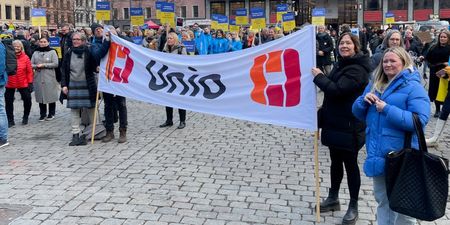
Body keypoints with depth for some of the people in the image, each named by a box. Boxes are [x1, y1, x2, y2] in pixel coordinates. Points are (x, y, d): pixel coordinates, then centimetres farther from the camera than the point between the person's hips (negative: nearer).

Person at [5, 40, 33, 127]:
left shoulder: (25, 57, -2)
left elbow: (29, 71, -1)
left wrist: (30, 83, -4)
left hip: (23, 84, 0)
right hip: (10, 84, 1)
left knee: (27, 100, 5)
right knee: (8, 102, 6)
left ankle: (25, 118, 28)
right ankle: (10, 120, 19)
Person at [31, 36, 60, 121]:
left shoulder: (52, 52, 2)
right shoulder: (35, 53, 13)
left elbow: (55, 64, -7)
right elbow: (31, 64, 11)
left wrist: (44, 65, -12)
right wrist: (36, 66, -11)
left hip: (49, 77, -3)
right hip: (38, 78, 3)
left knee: (51, 95, 1)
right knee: (40, 95, 5)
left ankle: (51, 114, 14)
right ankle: (42, 114, 14)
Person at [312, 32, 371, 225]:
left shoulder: (357, 69, -18)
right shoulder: (341, 64, 12)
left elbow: (336, 90, -28)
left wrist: (319, 76, -15)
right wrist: (322, 115, 19)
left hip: (349, 126, -9)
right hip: (334, 123, 9)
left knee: (350, 164, 3)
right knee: (335, 161, 18)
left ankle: (353, 207, 18)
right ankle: (333, 198, 33)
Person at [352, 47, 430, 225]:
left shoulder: (413, 88, -11)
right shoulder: (374, 85, 11)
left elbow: (419, 120, -22)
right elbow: (359, 114, 14)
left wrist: (387, 109, -24)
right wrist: (364, 100, -7)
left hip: (401, 156, -6)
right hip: (377, 153, 7)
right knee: (382, 199, 21)